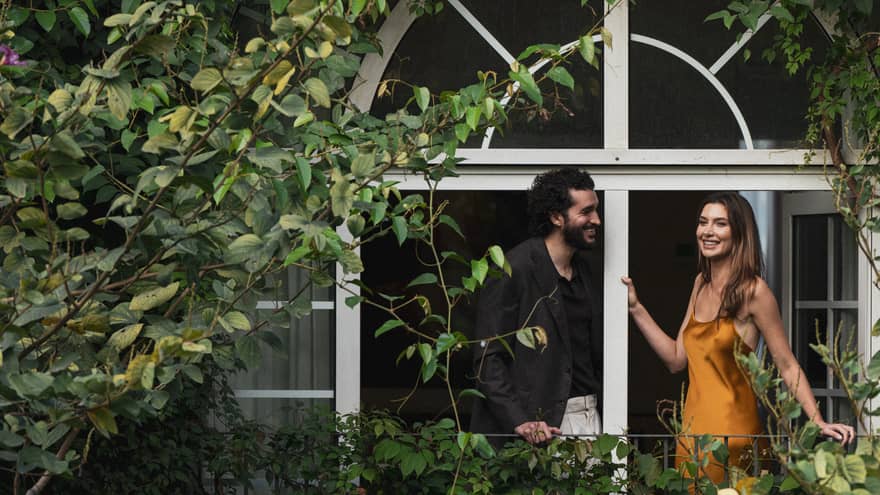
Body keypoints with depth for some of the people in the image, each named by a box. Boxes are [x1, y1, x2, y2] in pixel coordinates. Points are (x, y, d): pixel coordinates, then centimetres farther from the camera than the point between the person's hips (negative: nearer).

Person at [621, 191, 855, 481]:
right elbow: (677, 359, 10)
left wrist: (818, 423, -20)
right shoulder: (702, 283, 9)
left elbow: (788, 367, -11)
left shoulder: (752, 291, -13)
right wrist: (635, 308, 7)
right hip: (691, 428, 7)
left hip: (730, 433, -7)